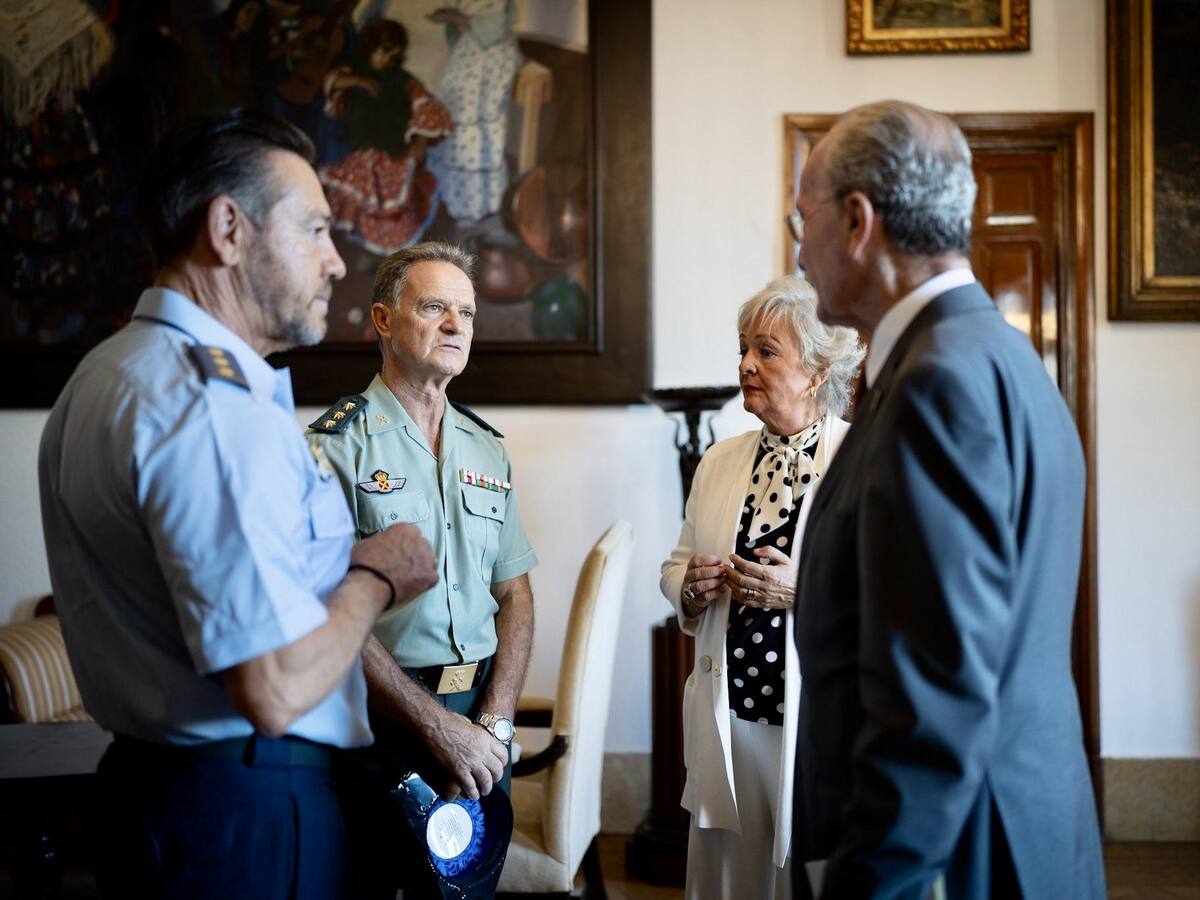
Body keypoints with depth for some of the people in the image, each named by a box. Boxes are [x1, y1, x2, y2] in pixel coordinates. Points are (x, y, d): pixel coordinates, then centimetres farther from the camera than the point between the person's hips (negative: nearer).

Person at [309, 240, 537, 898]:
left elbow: (515, 596, 9)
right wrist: (441, 727, -16)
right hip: (380, 719, -5)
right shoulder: (339, 443, -9)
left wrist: (494, 723, -5)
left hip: (480, 724, 5)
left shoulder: (487, 449, 10)